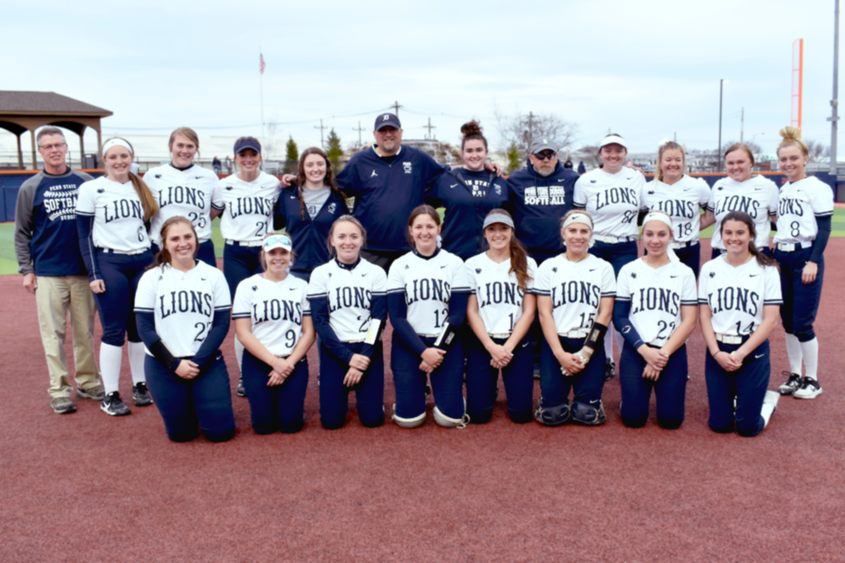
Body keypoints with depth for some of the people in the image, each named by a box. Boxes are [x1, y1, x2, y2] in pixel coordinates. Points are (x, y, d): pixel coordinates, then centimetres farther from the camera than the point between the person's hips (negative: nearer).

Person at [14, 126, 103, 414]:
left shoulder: (86, 182, 7)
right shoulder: (30, 188, 4)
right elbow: (22, 233, 6)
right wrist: (26, 270, -1)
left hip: (84, 270, 1)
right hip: (48, 273, -1)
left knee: (85, 331, 7)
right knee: (54, 333, 0)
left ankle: (88, 382, 18)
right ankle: (59, 389, 7)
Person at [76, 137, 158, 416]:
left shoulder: (143, 188, 11)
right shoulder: (91, 189, -1)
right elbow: (84, 234, -2)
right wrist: (93, 273, -9)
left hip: (143, 263, 4)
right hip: (110, 264, -4)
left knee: (141, 328, 7)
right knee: (114, 330, -2)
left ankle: (140, 385, 20)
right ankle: (110, 395, 6)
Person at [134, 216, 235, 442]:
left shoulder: (214, 276, 2)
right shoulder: (152, 278, 0)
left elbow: (222, 324, -3)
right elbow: (145, 328, -4)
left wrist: (198, 362, -14)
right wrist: (174, 364, -13)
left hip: (208, 362, 0)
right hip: (163, 365, 0)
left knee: (221, 431, -5)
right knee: (181, 434, 1)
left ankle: (199, 401, 27)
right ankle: (188, 405, 34)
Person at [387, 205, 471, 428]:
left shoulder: (454, 263, 0)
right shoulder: (399, 266, 0)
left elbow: (458, 313, -4)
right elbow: (397, 317, -5)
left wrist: (438, 351, -13)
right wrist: (423, 351, -15)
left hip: (447, 344, 0)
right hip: (408, 344, 0)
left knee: (450, 417, -7)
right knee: (408, 418, -6)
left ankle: (443, 389, 25)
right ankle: (418, 389, 27)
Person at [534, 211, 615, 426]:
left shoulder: (603, 268, 6)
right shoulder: (548, 267, 5)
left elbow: (605, 314, 1)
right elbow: (544, 313, -1)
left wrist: (586, 353, -10)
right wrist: (560, 354, -12)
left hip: (591, 344, 0)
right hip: (555, 342, 0)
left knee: (588, 414, -12)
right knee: (552, 414, -13)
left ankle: (583, 400, 23)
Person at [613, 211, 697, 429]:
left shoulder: (684, 273, 4)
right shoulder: (629, 270, 4)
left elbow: (689, 321, -1)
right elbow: (619, 316, -1)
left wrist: (664, 353, -12)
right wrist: (645, 350, -12)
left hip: (673, 352, 0)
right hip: (635, 351, 0)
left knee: (670, 419, -8)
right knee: (633, 418, -9)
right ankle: (641, 388, 23)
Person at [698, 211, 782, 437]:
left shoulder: (766, 270, -2)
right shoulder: (710, 269, 4)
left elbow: (770, 319, -7)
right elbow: (704, 316, 2)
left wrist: (741, 353, -15)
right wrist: (717, 353, -11)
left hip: (753, 350, -2)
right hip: (717, 350, 2)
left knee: (748, 427, -2)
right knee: (719, 424, 1)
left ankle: (767, 400, 29)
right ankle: (732, 398, 34)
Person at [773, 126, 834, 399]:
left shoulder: (817, 188, -8)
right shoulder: (782, 190, 12)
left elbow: (824, 228, -12)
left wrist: (813, 262, -19)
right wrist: (775, 246, 11)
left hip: (805, 257, -7)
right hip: (782, 258, 7)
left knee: (802, 323, -5)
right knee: (787, 320, 10)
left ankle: (812, 380, 9)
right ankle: (794, 375, 21)